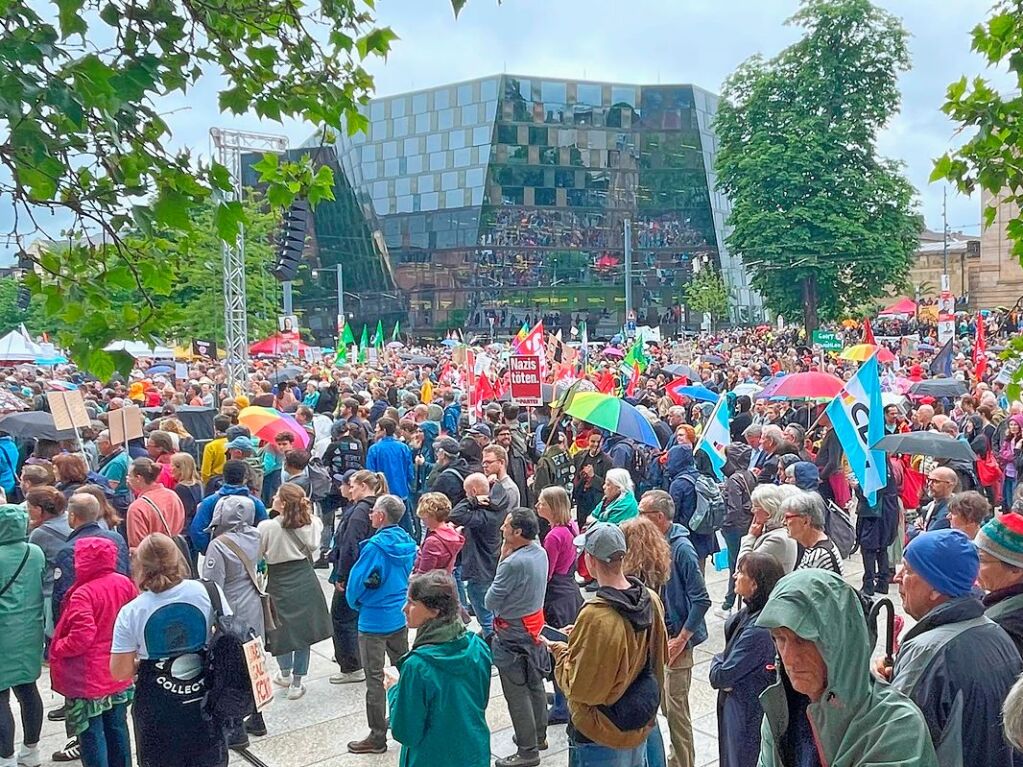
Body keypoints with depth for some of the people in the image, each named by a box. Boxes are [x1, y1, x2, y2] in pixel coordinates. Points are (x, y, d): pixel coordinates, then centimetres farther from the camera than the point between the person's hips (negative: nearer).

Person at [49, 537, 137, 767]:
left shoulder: (83, 594, -22)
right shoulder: (125, 583, -2)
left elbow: (81, 638, -26)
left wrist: (56, 649, -8)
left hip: (89, 679, -6)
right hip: (119, 675, 7)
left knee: (91, 732, 5)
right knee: (117, 727, 17)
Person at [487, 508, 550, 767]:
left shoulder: (513, 563, -28)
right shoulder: (540, 552, -3)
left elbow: (490, 602, -18)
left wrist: (503, 556, -10)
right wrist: (507, 557, -7)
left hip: (512, 633, -9)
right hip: (533, 626, 9)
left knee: (517, 693, 2)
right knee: (535, 685, 21)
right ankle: (539, 736, 37)